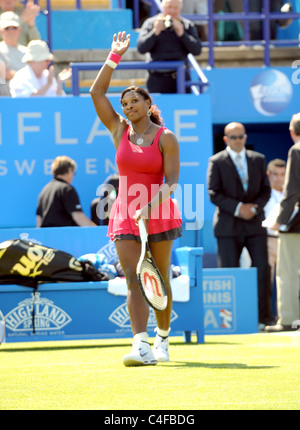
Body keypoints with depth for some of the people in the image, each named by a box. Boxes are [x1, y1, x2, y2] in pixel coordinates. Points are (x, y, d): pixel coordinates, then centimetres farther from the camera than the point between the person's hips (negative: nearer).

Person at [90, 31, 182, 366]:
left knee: (160, 281, 5)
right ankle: (141, 346, -24)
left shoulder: (166, 138, -3)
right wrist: (115, 56, 0)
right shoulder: (119, 130, 7)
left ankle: (162, 339, 23)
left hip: (159, 214, -2)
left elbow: (172, 180, -10)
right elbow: (97, 93, 2)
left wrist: (152, 205, -25)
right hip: (125, 215, 2)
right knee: (133, 279, -12)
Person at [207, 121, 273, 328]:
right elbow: (214, 194, -6)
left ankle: (265, 314, 3)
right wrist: (237, 208, -16)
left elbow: (266, 189, 11)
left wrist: (254, 208, -8)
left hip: (255, 223, 3)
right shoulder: (216, 162, 1)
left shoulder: (258, 159, 12)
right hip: (229, 226, -3)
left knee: (262, 267, -4)